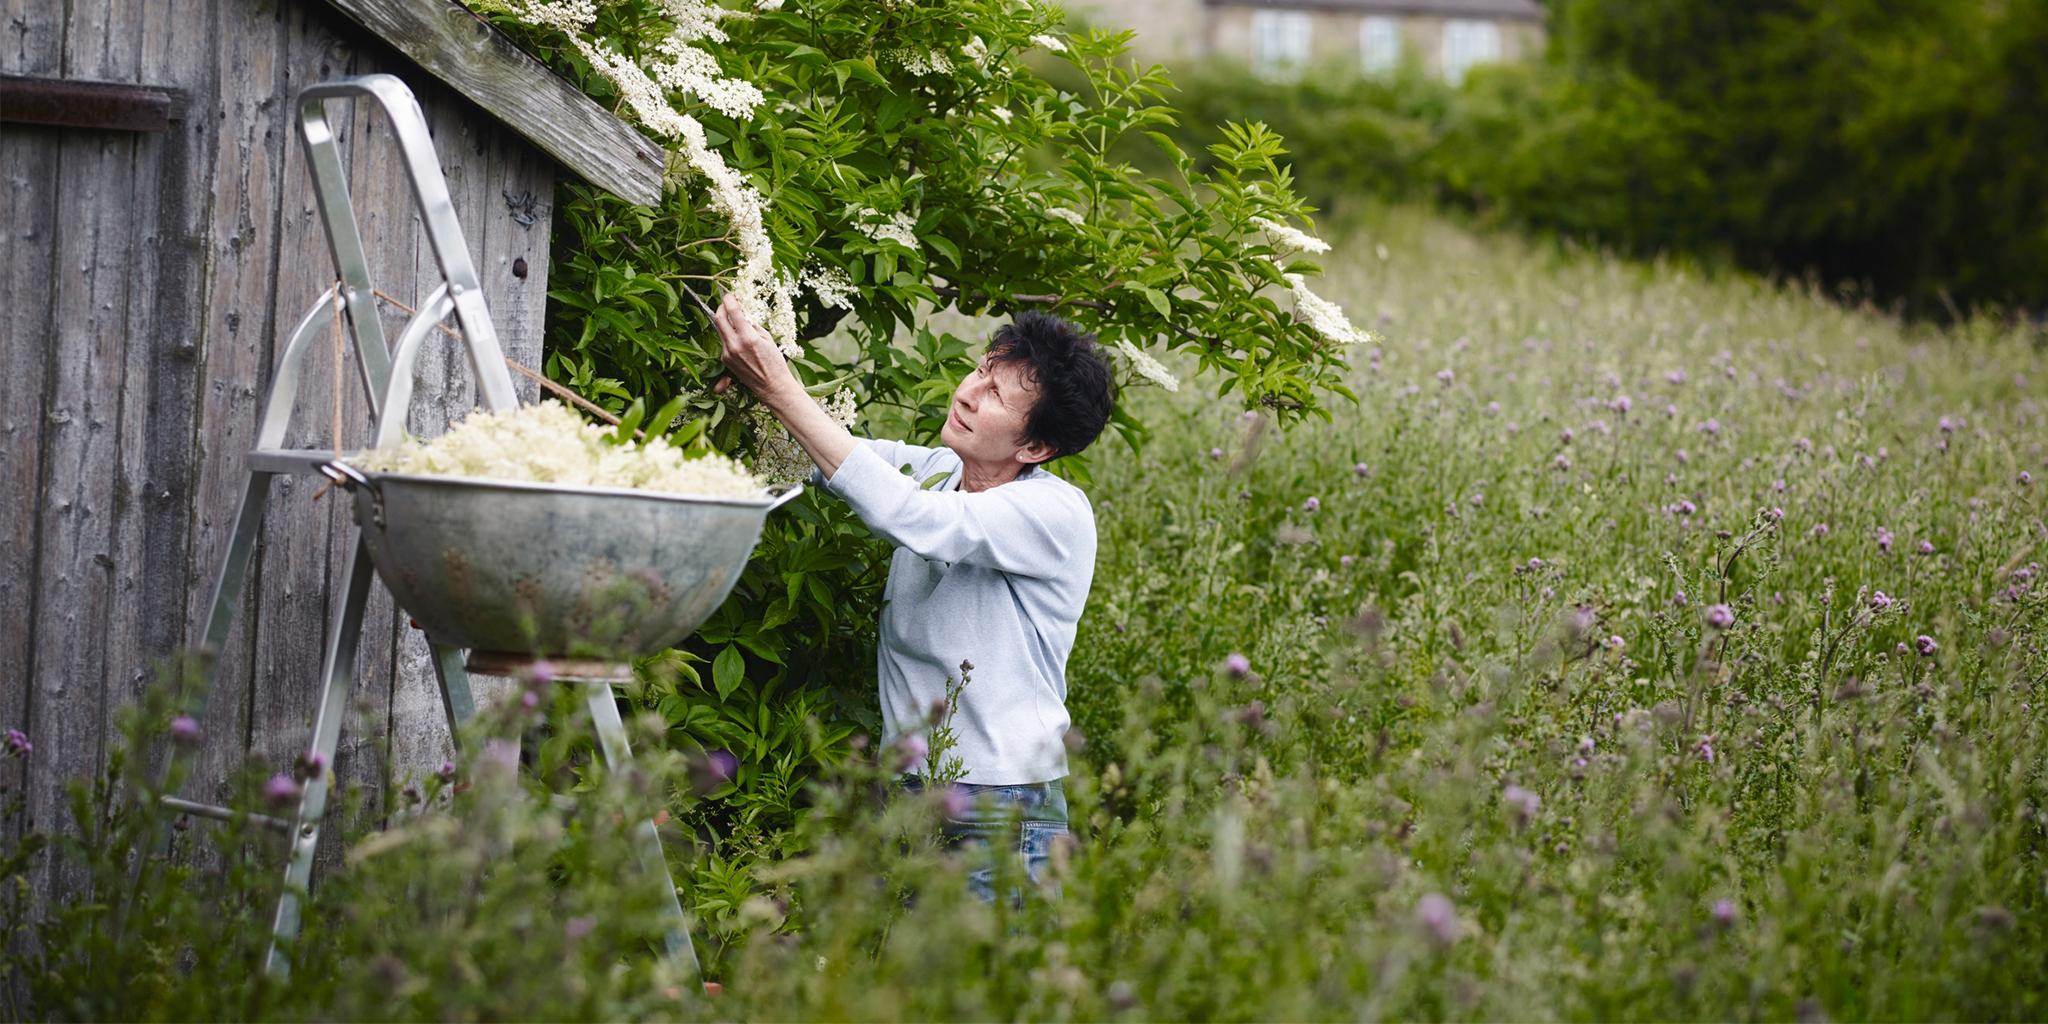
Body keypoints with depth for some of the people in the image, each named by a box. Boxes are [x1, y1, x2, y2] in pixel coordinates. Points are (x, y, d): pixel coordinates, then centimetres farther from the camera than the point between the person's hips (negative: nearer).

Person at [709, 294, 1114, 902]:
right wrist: (749, 387, -18)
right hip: (902, 794, 6)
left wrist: (780, 390, -29)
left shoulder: (1057, 514, -15)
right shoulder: (936, 471, 6)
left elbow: (905, 517, -27)